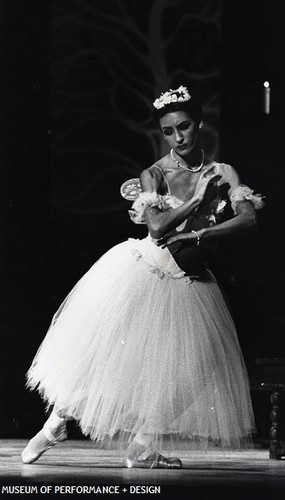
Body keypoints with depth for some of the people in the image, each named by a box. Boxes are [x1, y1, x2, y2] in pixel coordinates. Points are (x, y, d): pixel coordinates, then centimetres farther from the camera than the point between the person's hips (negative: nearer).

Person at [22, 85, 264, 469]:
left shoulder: (223, 174, 0)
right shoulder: (155, 175, -6)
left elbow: (248, 218, -14)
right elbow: (157, 226, -20)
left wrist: (198, 235, -25)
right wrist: (202, 197, -18)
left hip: (185, 286, 3)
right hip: (140, 274, -3)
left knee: (174, 370, -2)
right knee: (106, 352, -2)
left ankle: (143, 449, 7)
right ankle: (57, 423, 13)